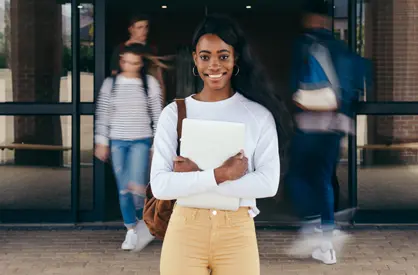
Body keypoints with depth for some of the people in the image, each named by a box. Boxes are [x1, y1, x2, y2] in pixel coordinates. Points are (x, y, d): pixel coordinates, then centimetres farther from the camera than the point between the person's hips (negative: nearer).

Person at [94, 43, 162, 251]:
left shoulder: (150, 84, 0)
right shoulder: (110, 84, 3)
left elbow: (157, 115, 3)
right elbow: (103, 114, 6)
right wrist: (101, 141, 3)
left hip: (141, 140, -2)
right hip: (117, 141, 2)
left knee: (136, 185, -16)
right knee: (123, 189, 4)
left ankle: (143, 221, 11)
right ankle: (131, 230, 16)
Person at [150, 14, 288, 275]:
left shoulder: (259, 114, 0)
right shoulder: (174, 113, 0)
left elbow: (268, 183, -10)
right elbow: (160, 185, -8)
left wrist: (195, 176, -13)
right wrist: (220, 174, -19)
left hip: (237, 233, 0)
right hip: (185, 231, 0)